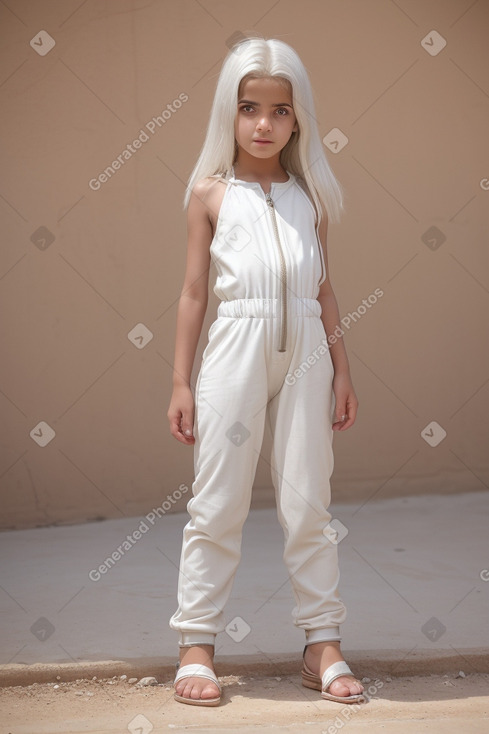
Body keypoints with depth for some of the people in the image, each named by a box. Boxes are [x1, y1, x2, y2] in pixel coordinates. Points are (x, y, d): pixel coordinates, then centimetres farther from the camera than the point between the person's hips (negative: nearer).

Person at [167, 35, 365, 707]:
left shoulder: (311, 195, 12)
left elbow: (324, 289, 15)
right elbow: (194, 291, 5)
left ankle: (323, 645, 13)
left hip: (305, 350, 2)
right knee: (218, 505, 2)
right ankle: (196, 646, 10)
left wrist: (342, 371, 11)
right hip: (236, 347, -2)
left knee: (308, 504, 5)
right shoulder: (212, 191, 5)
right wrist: (181, 382, 3)